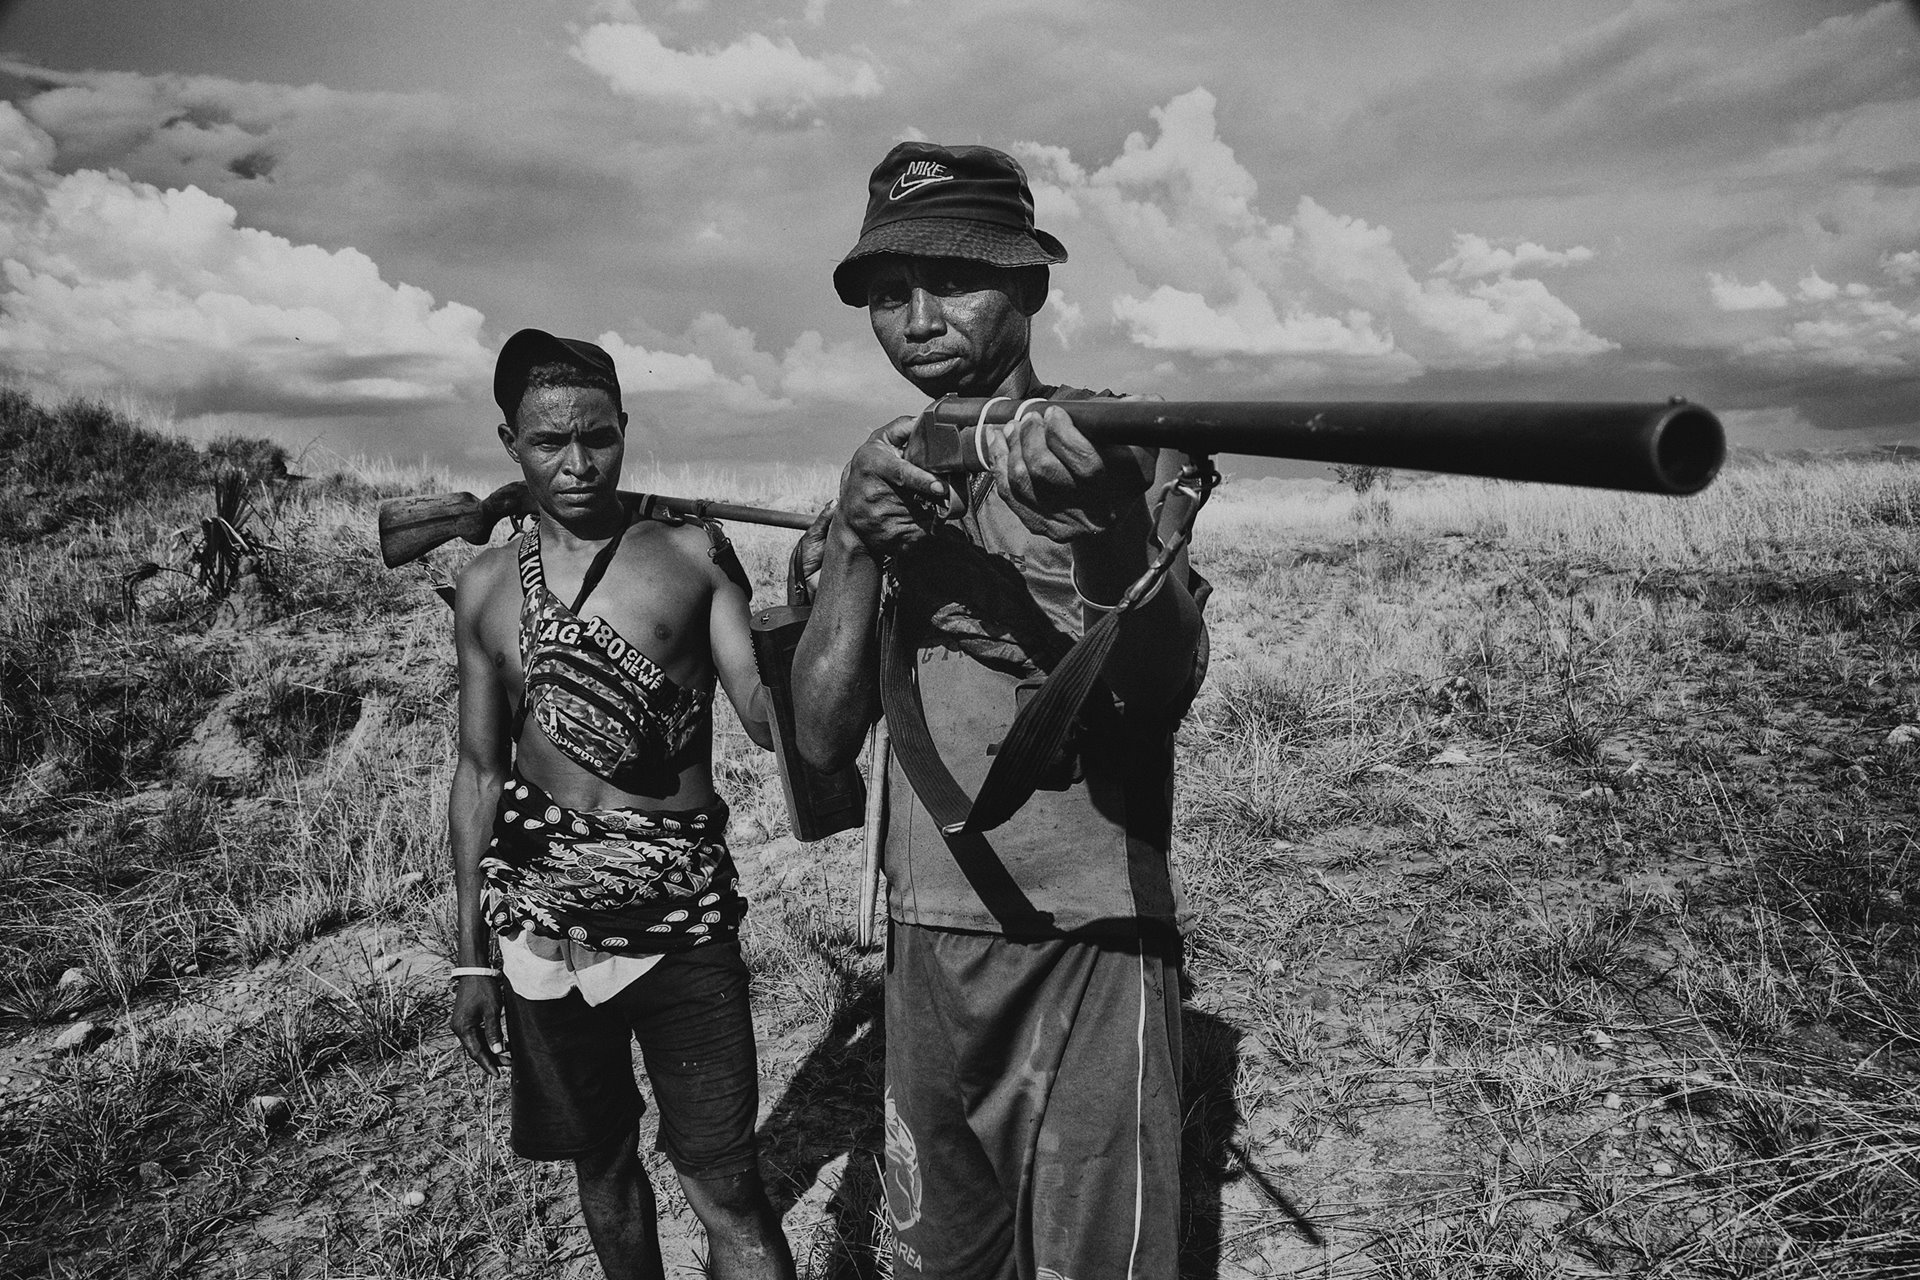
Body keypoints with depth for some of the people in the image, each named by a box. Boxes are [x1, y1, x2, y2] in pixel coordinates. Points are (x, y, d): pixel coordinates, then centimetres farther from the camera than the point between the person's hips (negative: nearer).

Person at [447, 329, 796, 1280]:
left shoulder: (692, 553, -3)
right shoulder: (486, 586, 5)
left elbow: (767, 717, -10)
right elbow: (480, 771, 9)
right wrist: (472, 955, 9)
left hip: (685, 919, -3)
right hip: (544, 927, 3)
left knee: (725, 1188, -3)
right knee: (600, 1157, 18)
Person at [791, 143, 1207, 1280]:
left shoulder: (1121, 443, -5)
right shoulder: (883, 471, 7)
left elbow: (1167, 686, -21)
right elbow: (822, 741, -1)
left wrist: (1104, 531, -41)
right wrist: (859, 544, -16)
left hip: (1091, 941, -4)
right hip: (925, 940, 5)